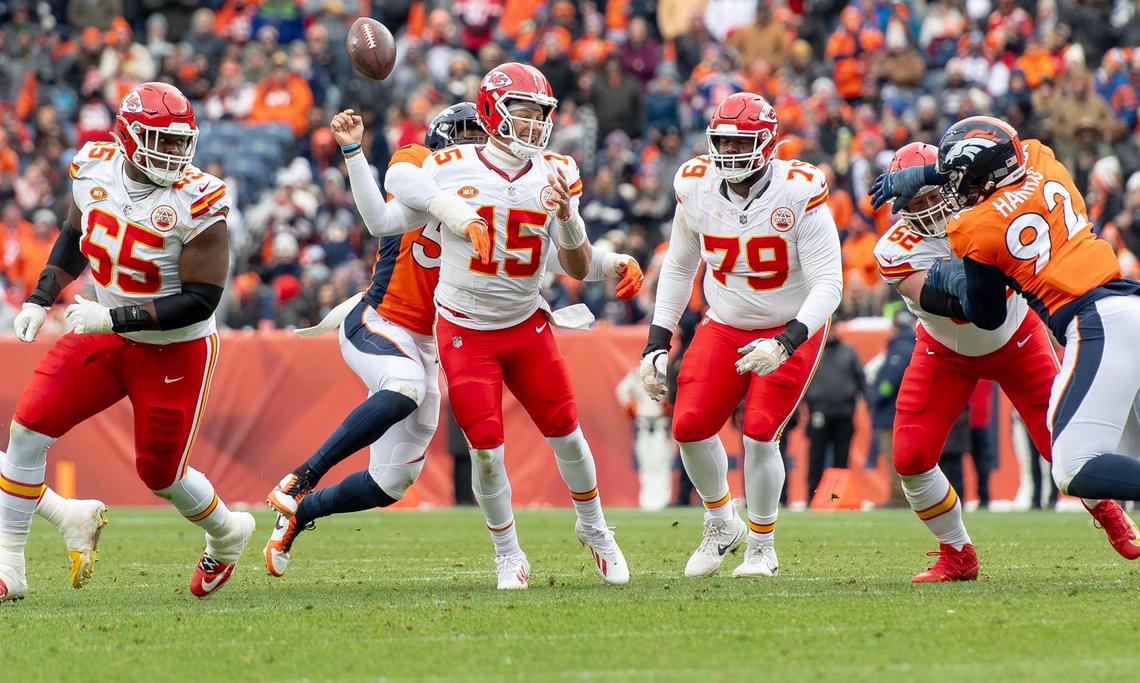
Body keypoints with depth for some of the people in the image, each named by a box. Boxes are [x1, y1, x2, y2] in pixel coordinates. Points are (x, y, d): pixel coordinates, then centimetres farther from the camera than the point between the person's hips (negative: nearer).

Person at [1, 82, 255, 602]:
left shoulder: (196, 203, -23)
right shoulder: (93, 170, -6)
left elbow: (200, 301, -23)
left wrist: (115, 317, -30)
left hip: (173, 351, -5)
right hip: (105, 336, 5)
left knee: (159, 472, 5)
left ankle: (226, 533, 38)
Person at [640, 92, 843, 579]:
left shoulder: (799, 193, -23)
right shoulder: (696, 187, -9)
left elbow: (828, 283, -22)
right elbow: (679, 268, 7)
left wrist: (785, 344, -35)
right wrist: (657, 343, 1)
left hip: (790, 329, -4)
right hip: (724, 326, 4)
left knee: (760, 432, -16)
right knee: (689, 427, -9)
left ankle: (762, 547, 6)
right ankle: (721, 523, 18)